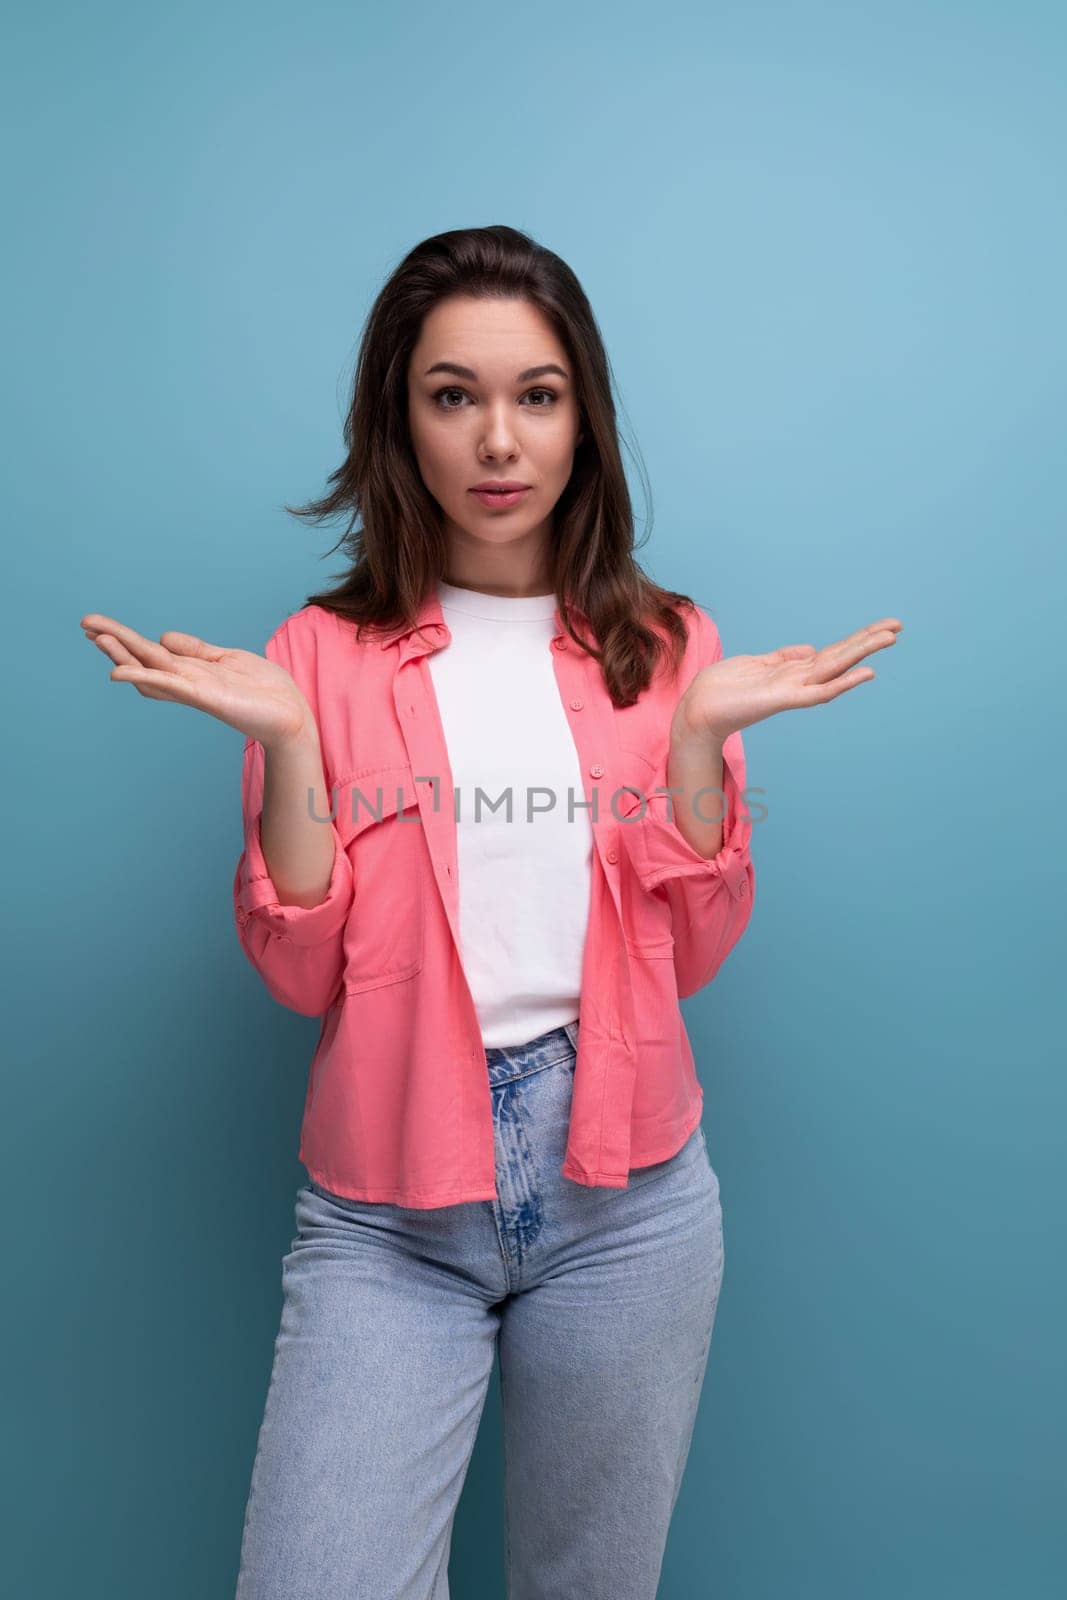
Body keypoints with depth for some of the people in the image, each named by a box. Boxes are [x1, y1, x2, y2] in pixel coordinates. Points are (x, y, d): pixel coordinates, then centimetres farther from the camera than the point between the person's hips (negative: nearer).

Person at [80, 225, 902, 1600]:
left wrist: (701, 732, -12)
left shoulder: (661, 647, 3)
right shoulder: (325, 656, -1)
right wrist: (284, 738, -16)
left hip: (625, 1189, 2)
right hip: (385, 1208, -1)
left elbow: (692, 953, 0)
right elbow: (303, 972, -5)